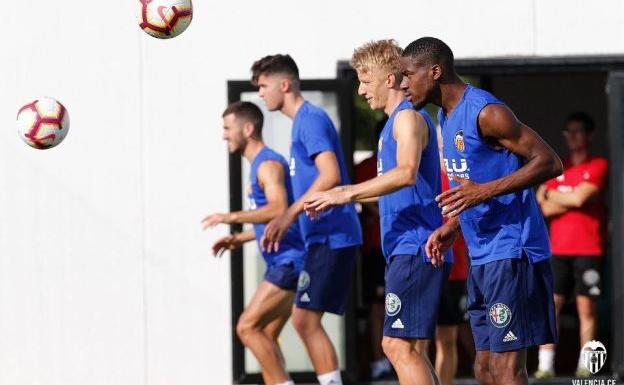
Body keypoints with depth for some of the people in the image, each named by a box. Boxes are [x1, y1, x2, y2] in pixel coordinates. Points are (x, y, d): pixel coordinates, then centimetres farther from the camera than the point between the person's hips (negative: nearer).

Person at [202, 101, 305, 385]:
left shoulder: (268, 164, -12)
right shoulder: (258, 165, 19)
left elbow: (278, 209, -28)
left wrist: (231, 217, -25)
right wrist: (239, 239, 19)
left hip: (289, 262, -10)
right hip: (281, 263, 10)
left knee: (248, 327, -12)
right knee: (265, 336, 9)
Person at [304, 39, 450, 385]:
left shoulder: (408, 117, -10)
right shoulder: (396, 121, 21)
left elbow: (406, 173, -28)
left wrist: (346, 194, -26)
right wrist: (346, 194, 22)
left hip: (415, 249, -11)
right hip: (404, 249, 11)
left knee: (399, 344, -14)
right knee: (406, 347, 12)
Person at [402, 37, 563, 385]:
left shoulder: (486, 112, -14)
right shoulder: (447, 116, 16)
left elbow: (549, 162, -18)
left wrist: (485, 191, -24)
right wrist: (452, 226, 14)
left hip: (511, 252, -10)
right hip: (482, 256, 10)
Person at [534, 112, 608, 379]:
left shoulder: (598, 166, 1)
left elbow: (580, 197, -13)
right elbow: (544, 209, 6)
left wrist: (551, 195, 2)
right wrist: (572, 198, -7)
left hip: (588, 249, -4)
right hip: (558, 249, 4)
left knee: (586, 307, -3)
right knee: (550, 306, -3)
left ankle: (584, 365, 0)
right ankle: (545, 364, -4)